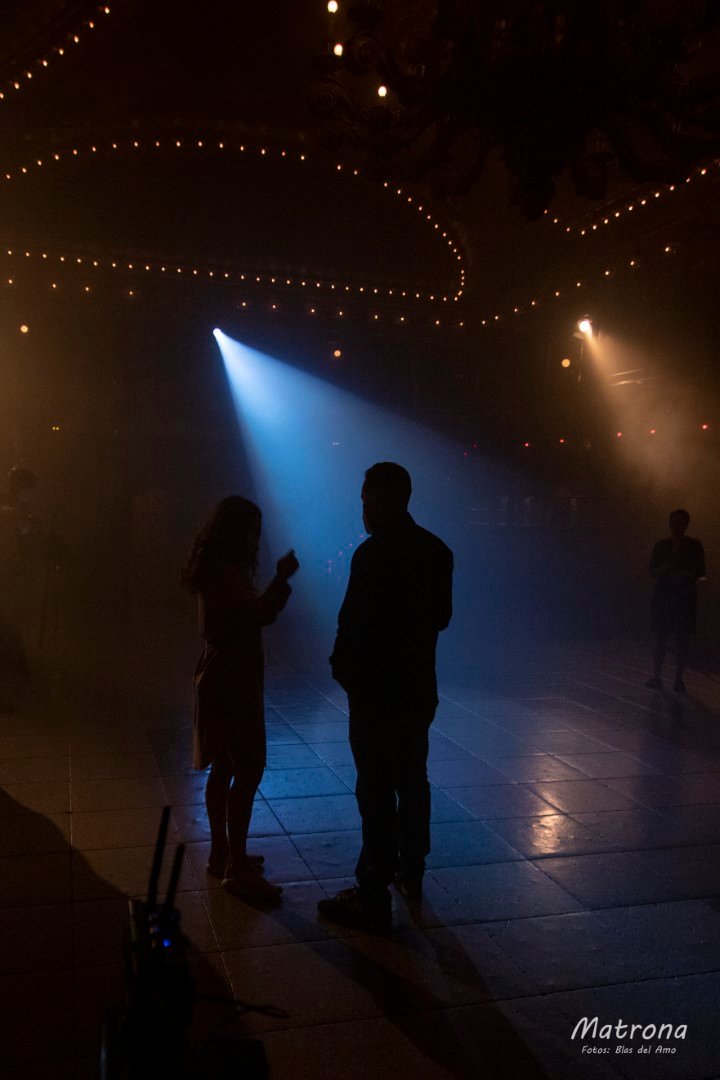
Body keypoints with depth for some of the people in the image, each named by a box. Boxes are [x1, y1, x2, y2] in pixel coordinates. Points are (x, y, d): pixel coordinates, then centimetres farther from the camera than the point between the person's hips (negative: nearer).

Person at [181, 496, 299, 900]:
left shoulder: (218, 568, 12)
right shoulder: (225, 572, -19)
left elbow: (252, 612, 11)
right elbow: (262, 612, -28)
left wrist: (279, 578, 2)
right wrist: (283, 577, -18)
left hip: (224, 679, 11)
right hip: (232, 681, -11)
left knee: (224, 768, 16)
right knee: (249, 770, -7)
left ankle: (223, 854, 27)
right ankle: (237, 869, -1)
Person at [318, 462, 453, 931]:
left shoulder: (373, 554, -20)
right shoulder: (436, 550, 4)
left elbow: (353, 624, -19)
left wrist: (343, 668, -2)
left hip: (377, 692, -8)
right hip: (419, 689, 8)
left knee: (377, 791, -1)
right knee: (412, 780, 19)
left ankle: (374, 897, 7)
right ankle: (411, 871, 34)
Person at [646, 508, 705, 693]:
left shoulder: (694, 545, 3)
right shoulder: (661, 545, 7)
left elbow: (700, 571, 1)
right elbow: (653, 571, 6)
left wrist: (685, 575, -17)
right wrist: (665, 568, -14)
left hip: (685, 595, -1)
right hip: (663, 594, 1)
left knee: (682, 638, -1)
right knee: (661, 636, 1)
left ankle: (679, 678, 5)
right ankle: (657, 676, 5)